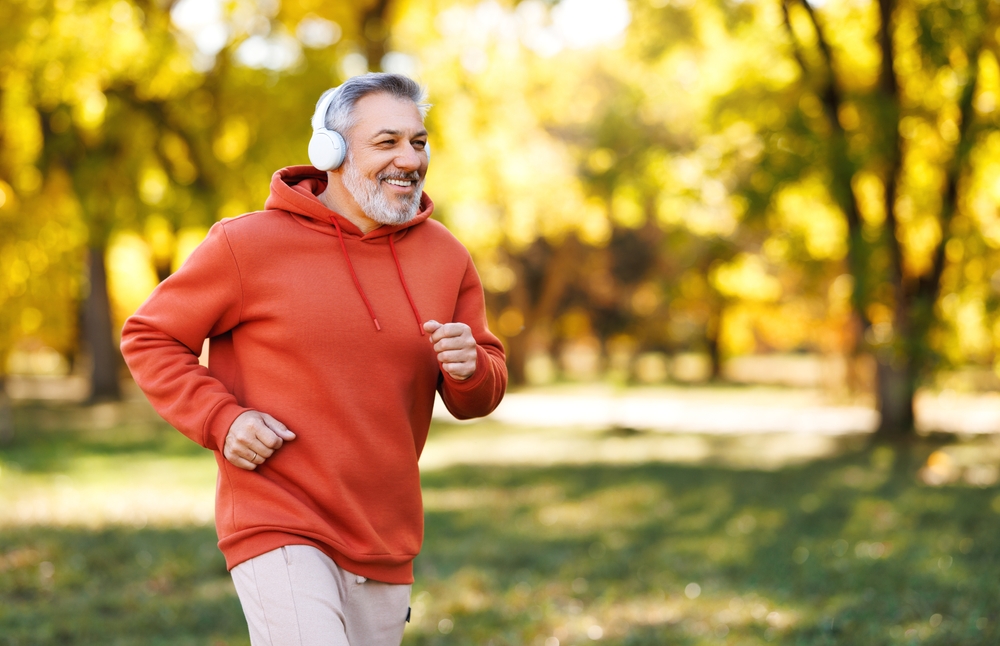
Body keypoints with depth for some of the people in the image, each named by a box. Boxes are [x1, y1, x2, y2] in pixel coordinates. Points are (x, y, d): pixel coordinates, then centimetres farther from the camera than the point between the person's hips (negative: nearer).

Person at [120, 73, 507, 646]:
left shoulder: (446, 258, 6)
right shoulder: (248, 244, -7)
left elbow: (480, 398, 14)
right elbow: (149, 338, 2)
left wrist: (470, 371, -11)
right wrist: (220, 418, -12)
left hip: (386, 550, 5)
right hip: (279, 533, -5)